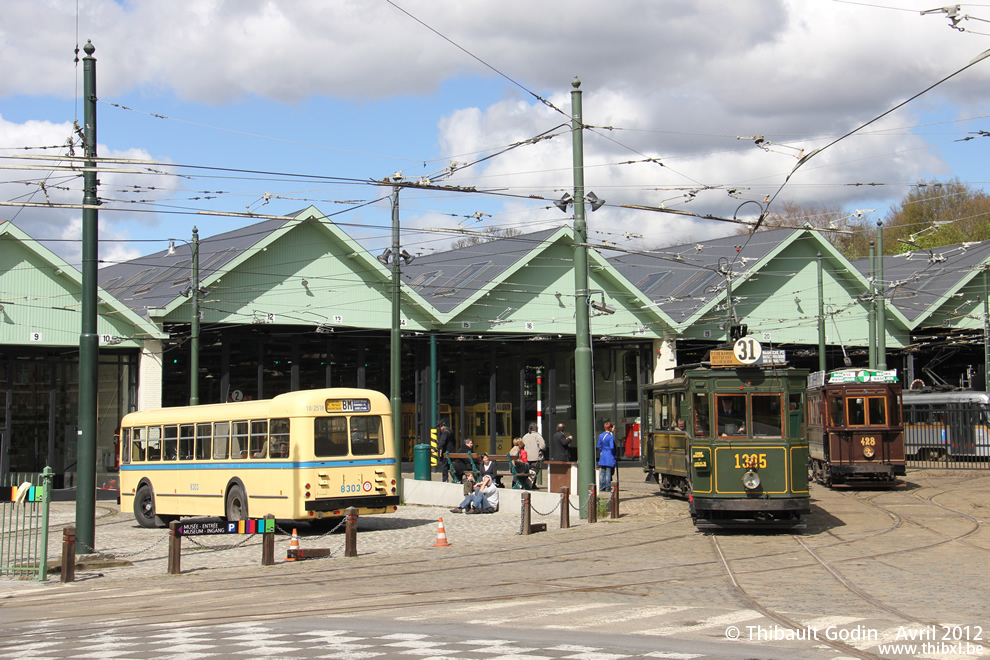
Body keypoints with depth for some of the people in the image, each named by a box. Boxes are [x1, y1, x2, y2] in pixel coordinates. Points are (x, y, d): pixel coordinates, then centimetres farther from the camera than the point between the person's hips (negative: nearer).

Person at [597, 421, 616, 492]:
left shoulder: (601, 436, 6)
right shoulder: (611, 436, -13)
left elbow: (599, 446, 9)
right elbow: (612, 447, -18)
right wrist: (614, 454, -4)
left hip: (603, 456, 6)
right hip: (610, 456, -6)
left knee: (603, 472, 11)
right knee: (608, 472, -2)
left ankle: (601, 488, 12)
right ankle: (608, 488, -1)